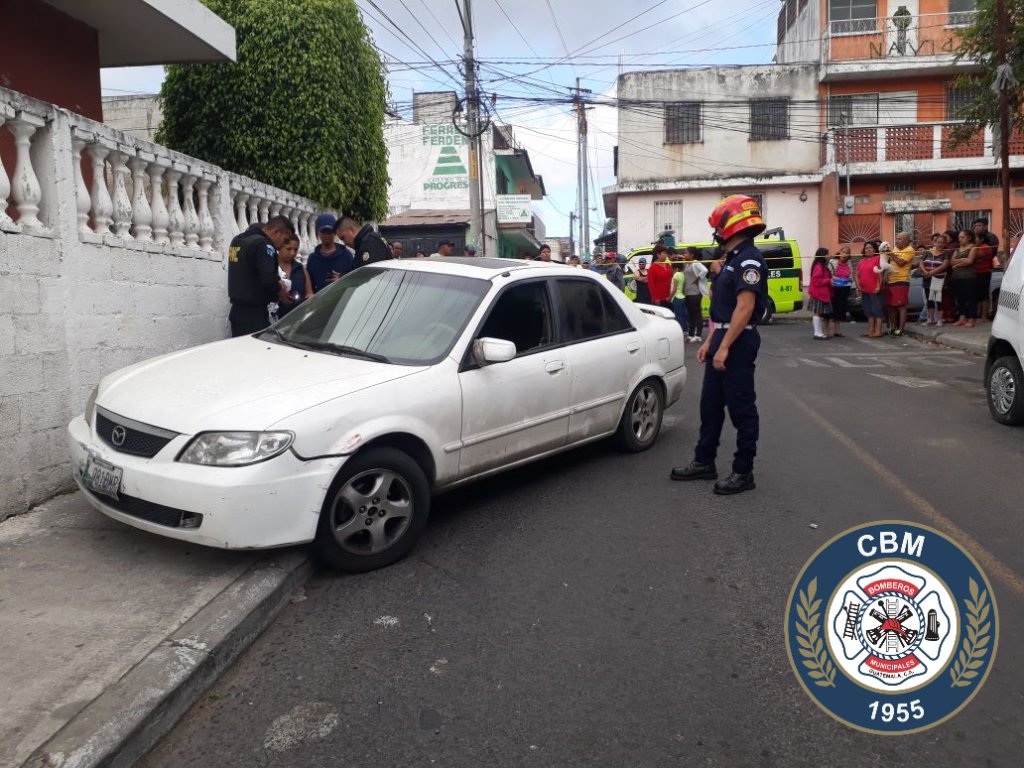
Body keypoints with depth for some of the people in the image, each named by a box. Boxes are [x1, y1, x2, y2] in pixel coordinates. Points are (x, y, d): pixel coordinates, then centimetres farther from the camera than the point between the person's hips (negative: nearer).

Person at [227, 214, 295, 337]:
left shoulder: (237, 240, 14)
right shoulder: (263, 244, -14)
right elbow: (269, 280, -25)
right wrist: (279, 287, -4)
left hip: (237, 310, 9)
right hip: (254, 313, -9)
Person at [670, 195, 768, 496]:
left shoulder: (749, 260, -15)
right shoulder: (734, 259, 17)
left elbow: (745, 307, -23)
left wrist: (724, 347, -25)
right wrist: (709, 342, 18)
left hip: (737, 342, -10)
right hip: (722, 340, 10)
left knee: (741, 408, -2)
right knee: (710, 404, 14)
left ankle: (743, 472, 7)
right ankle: (704, 462, 24)